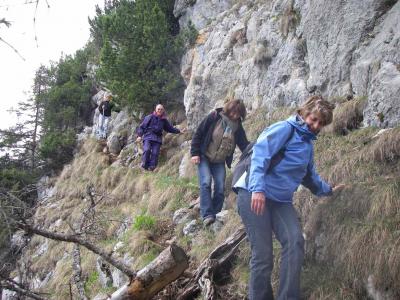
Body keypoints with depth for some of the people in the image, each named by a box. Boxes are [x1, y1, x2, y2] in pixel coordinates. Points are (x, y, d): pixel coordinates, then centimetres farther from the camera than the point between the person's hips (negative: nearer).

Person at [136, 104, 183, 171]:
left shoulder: (164, 120, 17)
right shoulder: (150, 117, 5)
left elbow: (170, 128, 29)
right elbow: (142, 126, 4)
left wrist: (179, 131, 25)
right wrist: (139, 135, -7)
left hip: (157, 138, 3)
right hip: (148, 137, -3)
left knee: (155, 153, -10)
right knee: (146, 150, -24)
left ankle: (151, 167, -9)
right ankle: (144, 165, -17)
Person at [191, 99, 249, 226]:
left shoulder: (237, 127, 1)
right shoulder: (214, 117, -11)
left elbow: (244, 145, 3)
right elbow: (198, 134, -8)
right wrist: (194, 153, -14)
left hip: (220, 162, 4)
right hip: (204, 157, -4)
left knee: (220, 188, -5)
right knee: (206, 182, -20)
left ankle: (215, 214, 8)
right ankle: (207, 215, -20)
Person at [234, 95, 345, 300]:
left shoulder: (308, 144, 23)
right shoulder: (285, 128, -3)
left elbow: (309, 175, 41)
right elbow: (260, 153, -18)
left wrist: (328, 190, 52)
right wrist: (258, 188, -29)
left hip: (281, 201, 7)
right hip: (254, 194, -7)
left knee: (295, 241, -19)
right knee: (263, 254, -10)